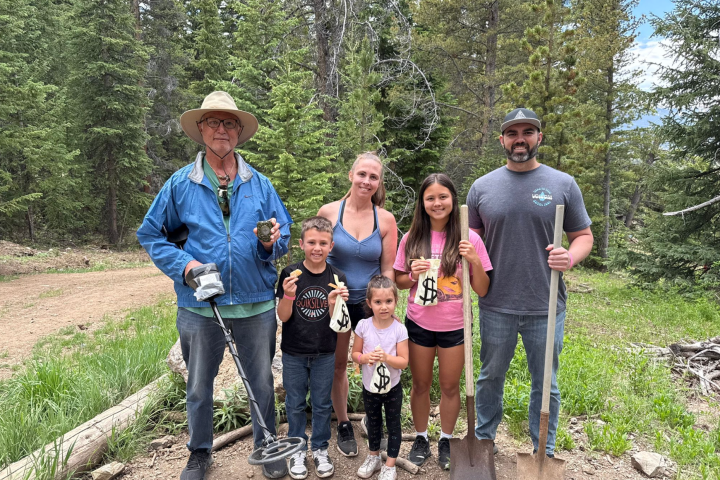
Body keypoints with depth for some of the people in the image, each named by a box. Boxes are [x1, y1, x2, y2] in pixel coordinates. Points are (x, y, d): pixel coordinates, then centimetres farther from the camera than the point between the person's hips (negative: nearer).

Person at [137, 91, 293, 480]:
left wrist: (271, 243, -16)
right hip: (201, 306, 0)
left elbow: (284, 236, 7)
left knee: (262, 383, 14)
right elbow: (150, 235, 6)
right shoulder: (180, 184, 0)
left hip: (256, 305, 1)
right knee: (199, 386, 16)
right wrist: (183, 264, -9)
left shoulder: (259, 184, 4)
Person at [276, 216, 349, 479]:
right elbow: (283, 317, -9)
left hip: (325, 354, 1)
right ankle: (297, 450, 33)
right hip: (293, 353, -1)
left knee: (322, 404, 15)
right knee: (295, 404, 14)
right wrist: (288, 295, -28)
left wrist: (333, 304, -25)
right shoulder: (290, 274, -12)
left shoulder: (337, 278, -8)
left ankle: (320, 449, 34)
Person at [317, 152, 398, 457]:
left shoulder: (385, 219, -5)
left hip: (370, 303, 0)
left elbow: (388, 270, -1)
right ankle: (343, 425, 34)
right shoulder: (328, 212, -6)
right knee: (337, 366, 13)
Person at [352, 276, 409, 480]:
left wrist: (386, 358, -32)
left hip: (392, 388, -2)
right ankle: (373, 457, 45)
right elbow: (355, 354, -5)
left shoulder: (399, 329, -18)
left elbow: (403, 361, -16)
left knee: (393, 424, 14)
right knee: (373, 423, 23)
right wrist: (366, 358, -25)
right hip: (369, 387, 2)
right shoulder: (363, 326, -14)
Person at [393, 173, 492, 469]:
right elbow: (399, 282, 4)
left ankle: (446, 440, 37)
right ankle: (421, 439, 36)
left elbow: (482, 290, -6)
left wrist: (475, 262, -22)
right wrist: (413, 275, -16)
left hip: (454, 326, -1)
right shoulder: (411, 238, -5)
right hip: (419, 324, 1)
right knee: (420, 385, 15)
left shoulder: (469, 239, -9)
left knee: (450, 386, 15)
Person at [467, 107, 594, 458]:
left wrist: (571, 256, -18)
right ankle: (483, 438, 38)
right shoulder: (483, 186, 3)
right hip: (496, 307, 1)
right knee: (490, 376, 18)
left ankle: (544, 451, 34)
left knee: (545, 384, 14)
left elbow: (583, 236, 4)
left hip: (546, 308, -1)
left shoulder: (563, 184, -1)